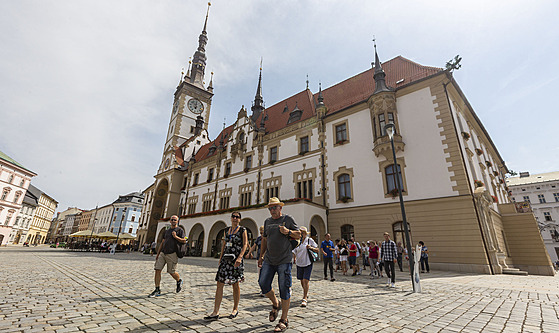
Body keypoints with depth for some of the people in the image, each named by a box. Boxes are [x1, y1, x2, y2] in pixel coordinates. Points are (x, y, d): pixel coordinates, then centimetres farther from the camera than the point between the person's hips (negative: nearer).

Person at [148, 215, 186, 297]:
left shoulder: (180, 230, -1)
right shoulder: (167, 231, 16)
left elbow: (184, 241, -7)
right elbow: (162, 243, 20)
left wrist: (175, 236, -16)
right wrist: (158, 253, 16)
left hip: (172, 254, -5)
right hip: (163, 254, 5)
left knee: (172, 272, 1)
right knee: (157, 270, -3)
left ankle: (179, 281, 30)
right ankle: (157, 290, 8)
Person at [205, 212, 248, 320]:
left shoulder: (242, 230, -1)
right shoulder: (227, 230, 13)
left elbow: (245, 244, -8)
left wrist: (240, 257, -20)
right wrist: (221, 257, 17)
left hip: (236, 259, -4)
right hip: (225, 258, 5)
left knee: (235, 284, 6)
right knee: (219, 284, 0)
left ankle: (235, 309, 23)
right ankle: (216, 312, 5)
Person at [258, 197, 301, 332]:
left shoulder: (288, 219, -1)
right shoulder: (267, 221, 12)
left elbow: (299, 235, 2)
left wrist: (288, 231, -17)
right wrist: (261, 256, 19)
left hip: (284, 260, -4)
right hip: (268, 260, 5)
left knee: (284, 289, 0)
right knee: (263, 283, 1)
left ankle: (284, 320, 17)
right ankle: (275, 304, 29)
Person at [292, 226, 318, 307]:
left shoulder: (310, 240, -5)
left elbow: (317, 250, -2)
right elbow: (294, 251, 17)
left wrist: (311, 247, -21)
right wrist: (294, 258, 1)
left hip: (308, 263, -4)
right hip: (299, 263, 4)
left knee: (306, 280, -12)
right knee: (302, 280, 14)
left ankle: (304, 299, -4)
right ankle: (306, 294, 38)